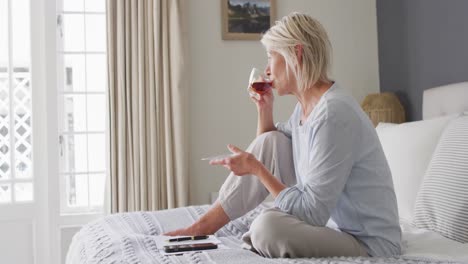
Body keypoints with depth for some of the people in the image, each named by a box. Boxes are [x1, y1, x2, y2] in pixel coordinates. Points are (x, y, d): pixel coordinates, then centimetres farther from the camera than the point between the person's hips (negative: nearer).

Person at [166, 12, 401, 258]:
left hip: (367, 245, -9)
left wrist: (256, 169, -15)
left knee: (269, 224, -33)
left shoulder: (333, 113, -25)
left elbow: (312, 212, -25)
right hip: (330, 222, 9)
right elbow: (269, 149, 22)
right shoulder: (306, 106, 4)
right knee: (270, 141, 3)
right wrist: (264, 107, 6)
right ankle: (205, 224, 6)